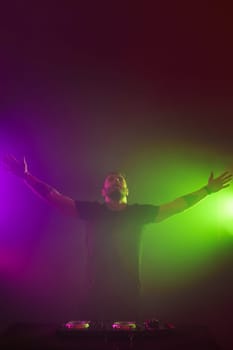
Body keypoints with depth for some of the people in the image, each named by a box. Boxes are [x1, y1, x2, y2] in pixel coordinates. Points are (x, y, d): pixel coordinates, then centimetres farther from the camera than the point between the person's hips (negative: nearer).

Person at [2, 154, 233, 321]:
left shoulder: (140, 212, 4)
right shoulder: (92, 210, 1)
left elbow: (175, 206, 6)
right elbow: (56, 199, -1)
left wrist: (207, 189, 5)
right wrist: (26, 176, -5)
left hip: (128, 290, 1)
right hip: (97, 290, -1)